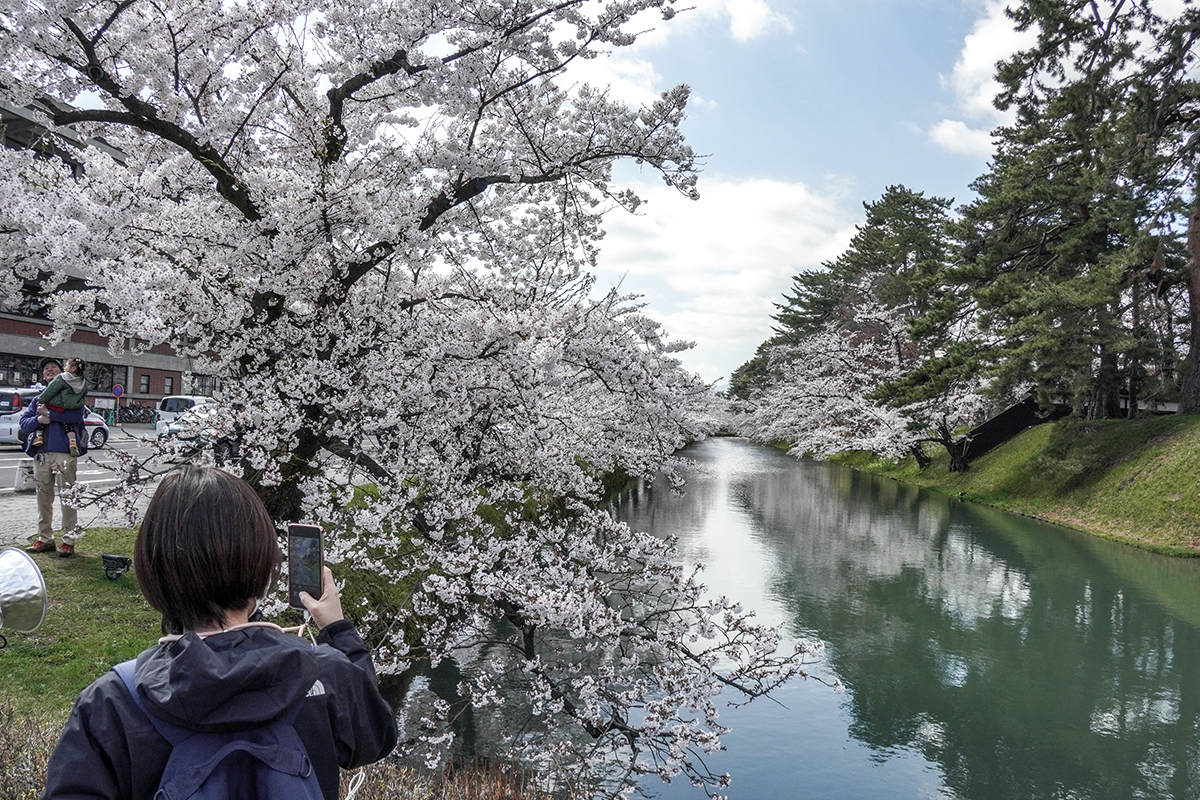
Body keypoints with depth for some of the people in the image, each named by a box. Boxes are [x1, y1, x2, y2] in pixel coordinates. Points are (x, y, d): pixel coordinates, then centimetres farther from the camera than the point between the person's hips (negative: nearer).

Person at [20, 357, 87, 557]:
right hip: (40, 453, 5)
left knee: (67, 498, -5)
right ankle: (45, 539, 17)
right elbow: (23, 423, 12)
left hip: (64, 453, -5)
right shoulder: (38, 399, 22)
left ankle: (69, 540, -2)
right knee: (43, 498, 9)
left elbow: (76, 415, -12)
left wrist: (49, 414, -10)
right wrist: (39, 419, -8)